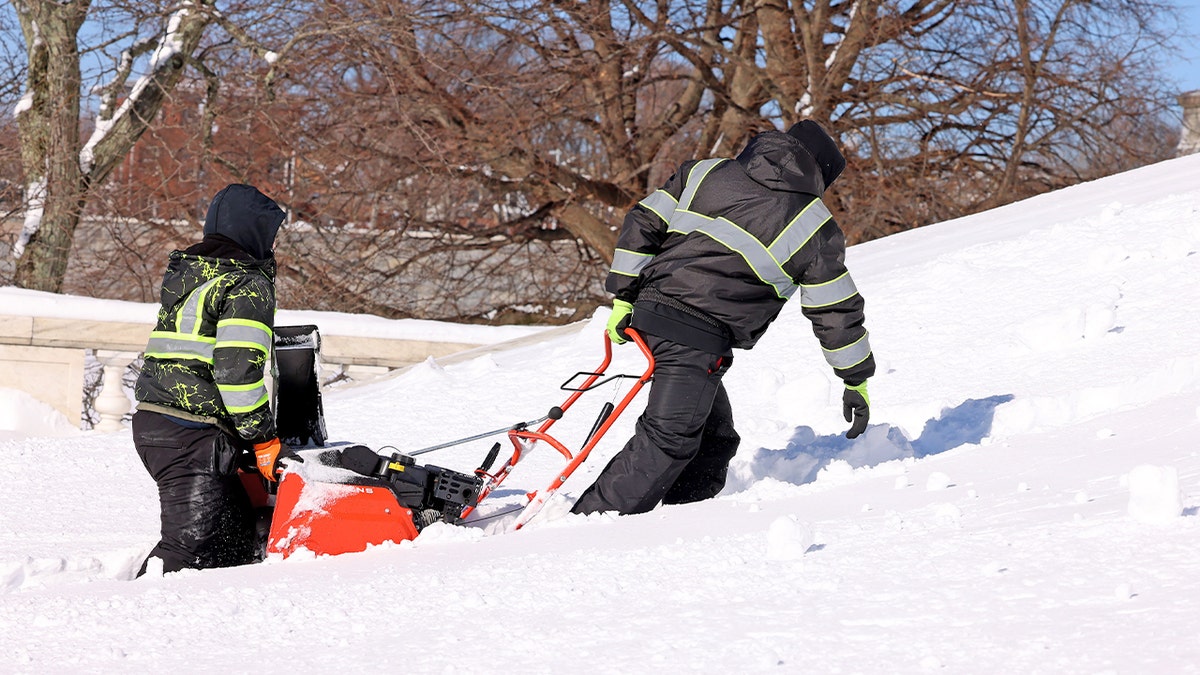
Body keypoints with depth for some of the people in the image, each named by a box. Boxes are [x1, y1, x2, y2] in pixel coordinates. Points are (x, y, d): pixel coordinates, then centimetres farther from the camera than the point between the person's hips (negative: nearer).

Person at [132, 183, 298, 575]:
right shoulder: (249, 285, -8)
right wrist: (264, 439, -9)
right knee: (192, 543, -11)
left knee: (238, 539, 14)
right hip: (194, 435, -9)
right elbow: (238, 369, -18)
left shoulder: (183, 273, 21)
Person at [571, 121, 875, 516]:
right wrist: (857, 379, 18)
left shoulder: (706, 172, 18)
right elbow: (835, 309, 9)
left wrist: (623, 298, 13)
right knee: (668, 438, -13)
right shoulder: (813, 227, 5)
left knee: (715, 438, 17)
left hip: (652, 309, 7)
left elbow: (644, 223, 12)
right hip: (699, 335, -7)